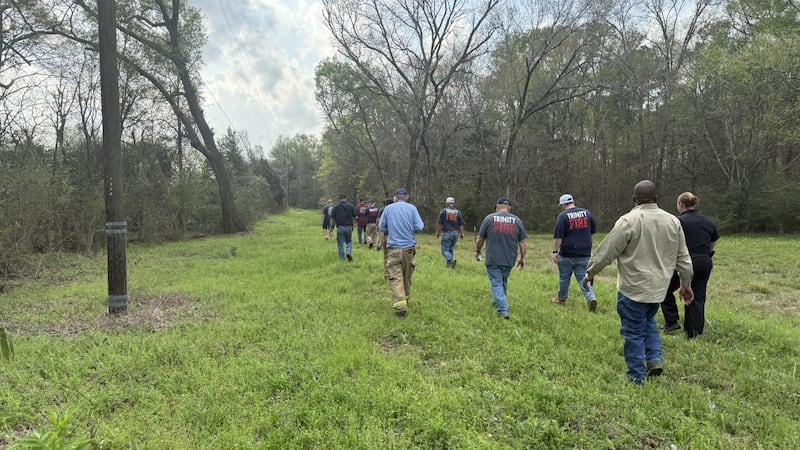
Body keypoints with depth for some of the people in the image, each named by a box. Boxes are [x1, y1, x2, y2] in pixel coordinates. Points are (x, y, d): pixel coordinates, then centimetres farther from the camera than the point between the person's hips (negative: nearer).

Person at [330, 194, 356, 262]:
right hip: (349, 227, 1)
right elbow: (354, 217, 5)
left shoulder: (336, 207, 0)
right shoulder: (351, 206, 2)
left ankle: (342, 259, 9)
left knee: (340, 244, 7)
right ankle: (348, 252, -11)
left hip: (340, 227, -1)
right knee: (349, 242, 15)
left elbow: (332, 219, -1)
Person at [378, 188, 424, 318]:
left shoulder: (388, 208, 1)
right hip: (409, 247, 1)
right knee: (407, 276, 16)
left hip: (393, 248, -1)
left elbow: (382, 227, 7)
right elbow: (419, 227, -7)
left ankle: (400, 305, -16)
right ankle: (405, 300, 31)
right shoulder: (412, 208, -2)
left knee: (396, 277, -4)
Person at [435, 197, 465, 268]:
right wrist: (462, 233, 11)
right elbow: (461, 225, 5)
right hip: (456, 233, 4)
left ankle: (451, 260, -24)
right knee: (451, 249, 17)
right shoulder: (458, 212, 6)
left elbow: (439, 223, -5)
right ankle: (449, 264, 17)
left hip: (447, 233, -4)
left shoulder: (443, 211, -3)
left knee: (445, 250, -1)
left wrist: (437, 232, 5)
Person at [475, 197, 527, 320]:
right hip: (509, 260, 3)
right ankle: (499, 303, 36)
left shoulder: (489, 218, -2)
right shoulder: (517, 220, 4)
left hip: (493, 259, -3)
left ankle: (503, 311, -12)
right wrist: (522, 258, 12)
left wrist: (477, 252, 18)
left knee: (496, 284, -1)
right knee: (503, 282, 22)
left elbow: (480, 238, 2)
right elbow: (523, 242, 4)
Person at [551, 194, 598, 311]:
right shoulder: (587, 213, 4)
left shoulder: (563, 216, -9)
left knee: (564, 277, 13)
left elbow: (558, 236, -14)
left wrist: (555, 251, -9)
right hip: (584, 253, 3)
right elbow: (593, 230, 14)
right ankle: (591, 297, -11)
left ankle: (561, 298, 27)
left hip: (567, 254, -3)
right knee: (582, 277, 8)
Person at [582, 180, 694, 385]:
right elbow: (683, 258, 10)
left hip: (633, 288, -6)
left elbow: (606, 251, -12)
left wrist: (590, 273, 1)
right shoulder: (673, 221, 4)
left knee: (634, 331, 4)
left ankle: (637, 378, 12)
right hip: (658, 287, 6)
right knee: (648, 321, 28)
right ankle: (655, 359, 17)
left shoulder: (628, 221, -16)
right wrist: (685, 284, 22)